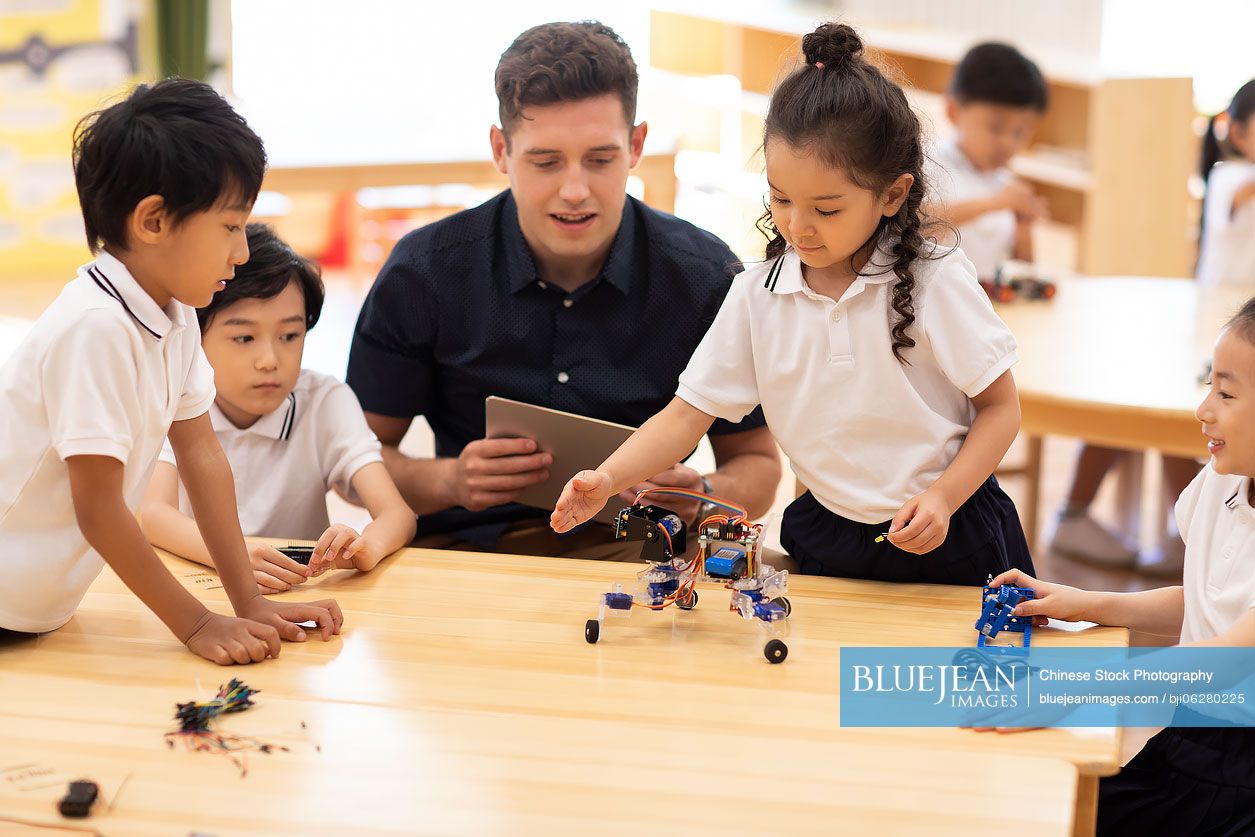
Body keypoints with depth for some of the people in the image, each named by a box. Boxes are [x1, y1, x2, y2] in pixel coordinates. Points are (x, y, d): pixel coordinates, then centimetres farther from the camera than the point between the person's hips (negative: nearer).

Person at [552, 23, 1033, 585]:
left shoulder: (936, 283, -13)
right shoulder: (757, 296, -4)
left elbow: (1000, 407, -6)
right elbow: (686, 414, -4)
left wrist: (943, 498, -19)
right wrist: (606, 481, -18)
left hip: (945, 538, -2)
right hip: (830, 543, 3)